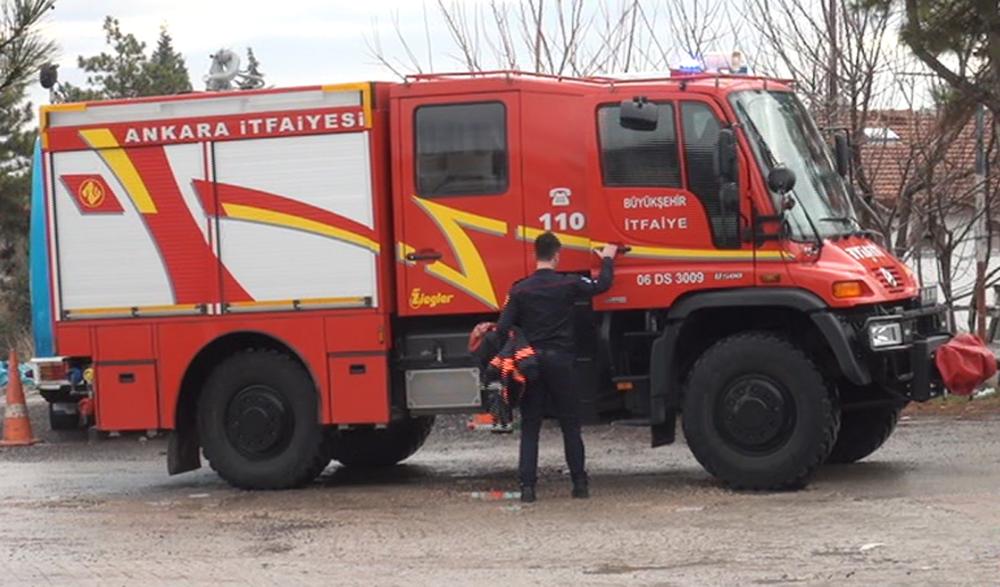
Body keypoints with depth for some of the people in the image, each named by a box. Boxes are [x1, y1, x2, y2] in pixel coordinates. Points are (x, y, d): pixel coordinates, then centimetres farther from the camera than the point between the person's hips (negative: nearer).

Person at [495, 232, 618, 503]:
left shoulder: (520, 290, -3)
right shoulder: (568, 284, -5)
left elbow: (503, 329, -5)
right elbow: (602, 285, 9)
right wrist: (608, 259, 27)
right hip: (560, 359, -1)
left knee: (529, 427, 4)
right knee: (570, 425, 10)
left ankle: (527, 486, -3)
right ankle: (580, 483, 11)